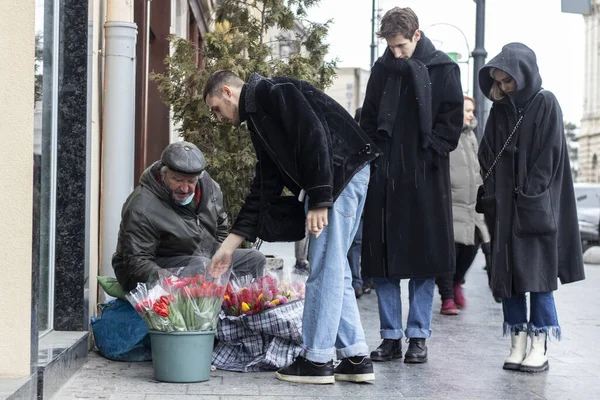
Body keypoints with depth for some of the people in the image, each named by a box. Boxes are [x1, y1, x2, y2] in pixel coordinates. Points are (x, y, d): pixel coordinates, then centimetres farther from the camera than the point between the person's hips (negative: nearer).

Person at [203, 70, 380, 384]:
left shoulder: (274, 92, -5)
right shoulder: (259, 118, 23)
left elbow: (313, 136, -18)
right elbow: (263, 190, 22)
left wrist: (319, 201, -21)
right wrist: (228, 247, 20)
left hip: (343, 170, -10)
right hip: (333, 181, 10)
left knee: (324, 266, -5)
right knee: (333, 267, 11)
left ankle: (317, 360, 2)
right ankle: (356, 357, 15)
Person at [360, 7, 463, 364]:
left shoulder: (443, 69, 2)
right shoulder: (382, 69, 11)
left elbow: (452, 120, 0)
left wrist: (430, 154, -10)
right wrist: (371, 158, 3)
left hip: (426, 177, -3)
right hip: (384, 175, 3)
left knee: (425, 259, 1)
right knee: (382, 258, 2)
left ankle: (419, 336, 10)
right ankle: (391, 336, 11)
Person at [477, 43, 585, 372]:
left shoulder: (546, 104, -3)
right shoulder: (499, 110, 11)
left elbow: (549, 158, -9)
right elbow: (487, 157, 9)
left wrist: (530, 198, -14)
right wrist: (491, 200, -2)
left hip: (536, 205, -5)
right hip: (504, 207, 5)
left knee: (537, 273, -4)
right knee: (507, 274, 3)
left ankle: (540, 347, 1)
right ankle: (517, 344, 8)